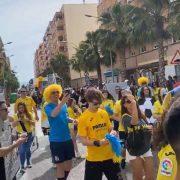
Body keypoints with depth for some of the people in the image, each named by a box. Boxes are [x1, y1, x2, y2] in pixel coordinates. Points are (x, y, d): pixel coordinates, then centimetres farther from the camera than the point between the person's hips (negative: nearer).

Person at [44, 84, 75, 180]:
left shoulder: (64, 105, 4)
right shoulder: (48, 107, -12)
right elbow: (53, 114, -35)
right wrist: (62, 102, -48)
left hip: (67, 138, 6)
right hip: (56, 140, -5)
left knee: (69, 164, 18)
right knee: (60, 165, 3)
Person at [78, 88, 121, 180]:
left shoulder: (104, 113, 1)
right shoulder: (83, 118, -13)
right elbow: (83, 141, -12)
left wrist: (112, 133, -9)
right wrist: (98, 143, -26)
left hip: (109, 155, 4)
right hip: (93, 158, -4)